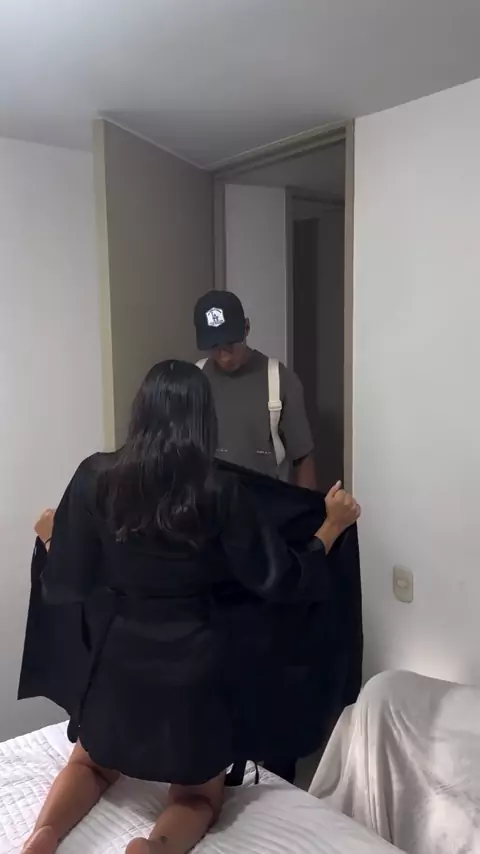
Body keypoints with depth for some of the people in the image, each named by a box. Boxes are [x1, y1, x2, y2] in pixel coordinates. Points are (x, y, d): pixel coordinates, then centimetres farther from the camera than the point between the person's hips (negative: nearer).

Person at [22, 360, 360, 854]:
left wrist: (52, 539, 17)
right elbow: (281, 581, -10)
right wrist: (333, 525, 4)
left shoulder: (97, 477, -11)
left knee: (92, 764, 29)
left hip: (123, 658, 2)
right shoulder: (218, 491, -17)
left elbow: (64, 587, -4)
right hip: (198, 664, -2)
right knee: (198, 796, 21)